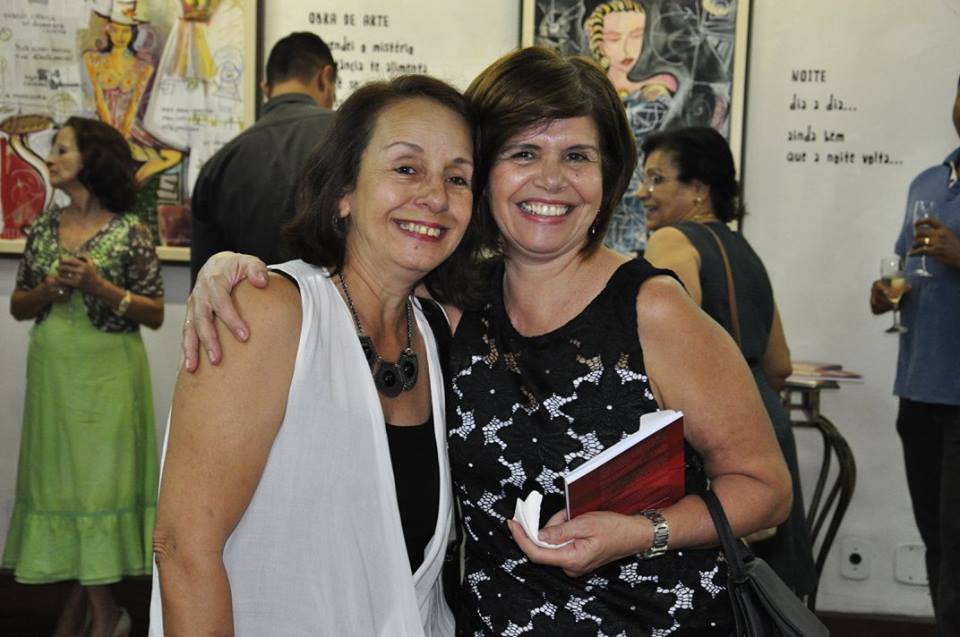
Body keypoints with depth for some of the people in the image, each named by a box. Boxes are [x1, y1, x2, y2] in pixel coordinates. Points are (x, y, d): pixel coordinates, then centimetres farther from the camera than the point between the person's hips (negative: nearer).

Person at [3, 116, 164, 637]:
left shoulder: (129, 232, -6)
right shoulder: (43, 229, 8)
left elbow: (155, 315, -5)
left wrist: (100, 287, -17)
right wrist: (52, 288, -8)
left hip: (107, 372, -5)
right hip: (51, 370, 5)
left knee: (99, 476, -2)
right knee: (60, 477, 7)